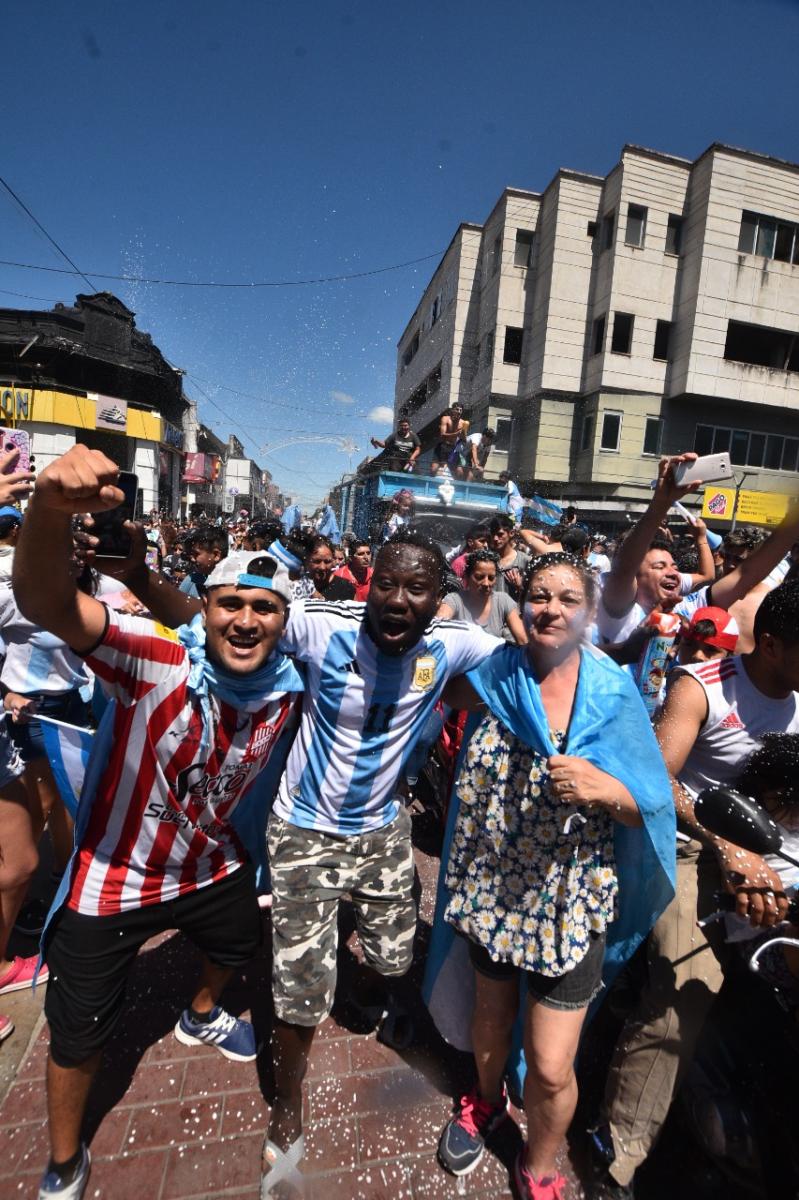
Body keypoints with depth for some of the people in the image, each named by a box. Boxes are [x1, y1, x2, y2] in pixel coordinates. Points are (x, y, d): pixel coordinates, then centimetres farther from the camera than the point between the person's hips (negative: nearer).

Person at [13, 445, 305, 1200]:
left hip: (210, 861, 5)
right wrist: (51, 506, -67)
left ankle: (201, 1016, 68)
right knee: (79, 1034, 16)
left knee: (237, 947, 31)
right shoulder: (154, 662, -33)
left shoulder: (287, 689, -17)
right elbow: (46, 604, -49)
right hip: (113, 874, -4)